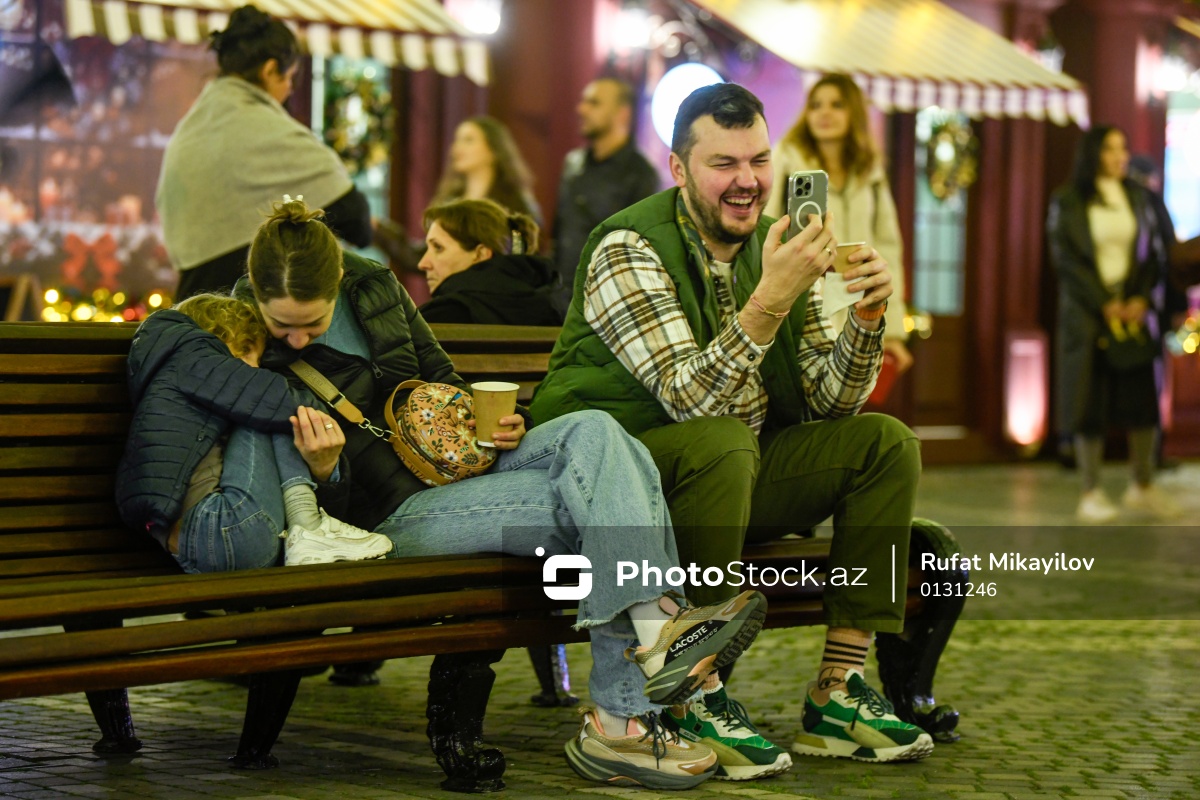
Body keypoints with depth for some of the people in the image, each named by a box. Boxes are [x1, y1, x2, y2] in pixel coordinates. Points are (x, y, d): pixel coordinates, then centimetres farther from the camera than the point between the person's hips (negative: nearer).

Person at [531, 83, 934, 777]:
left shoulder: (777, 246, 5)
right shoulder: (629, 250, -16)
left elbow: (830, 401, 5)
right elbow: (690, 400, -28)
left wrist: (867, 318, -13)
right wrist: (772, 298, -37)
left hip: (731, 482, 7)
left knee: (885, 444, -6)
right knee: (722, 444, -36)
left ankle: (837, 693, -7)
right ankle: (696, 699, -26)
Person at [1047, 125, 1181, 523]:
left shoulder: (1137, 197, 11)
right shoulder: (1067, 201, -1)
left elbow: (1153, 252, 9)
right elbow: (1065, 258, -6)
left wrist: (1141, 299, -7)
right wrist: (1105, 304, -12)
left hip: (1134, 309, 4)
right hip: (1088, 312, -3)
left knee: (1141, 397, 2)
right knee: (1090, 400, -3)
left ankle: (1142, 486, 13)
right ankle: (1091, 494, 2)